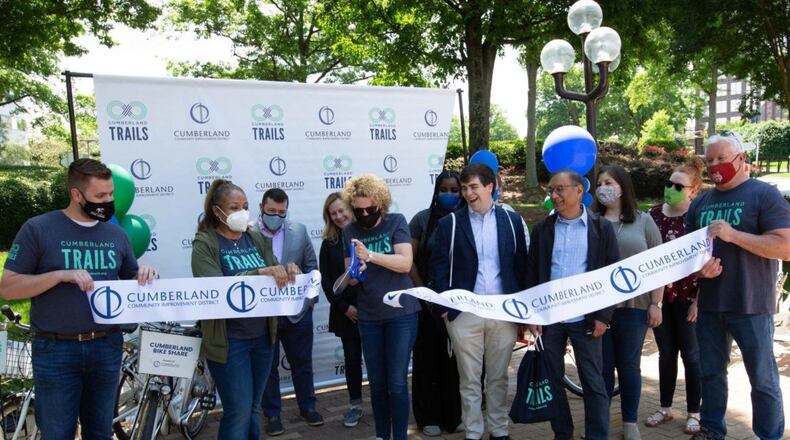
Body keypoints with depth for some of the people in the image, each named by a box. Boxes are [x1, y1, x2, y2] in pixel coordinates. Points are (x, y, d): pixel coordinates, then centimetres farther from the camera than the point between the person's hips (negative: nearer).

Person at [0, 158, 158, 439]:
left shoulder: (116, 234, 7)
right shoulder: (38, 229, -5)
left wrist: (143, 274, -7)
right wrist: (60, 274, -20)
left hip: (107, 347, 4)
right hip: (56, 350, -3)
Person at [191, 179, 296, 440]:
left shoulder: (258, 239, 8)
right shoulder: (204, 244, -8)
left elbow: (272, 278, 4)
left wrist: (286, 274, -19)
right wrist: (258, 273, -32)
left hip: (263, 336, 5)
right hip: (228, 340, -5)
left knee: (253, 408, 17)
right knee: (239, 411, -1)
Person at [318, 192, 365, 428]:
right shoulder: (329, 243, 5)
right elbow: (325, 279, 3)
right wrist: (344, 307, -6)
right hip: (346, 311, 2)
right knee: (352, 358, 9)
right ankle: (355, 404, 23)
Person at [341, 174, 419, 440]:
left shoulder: (396, 222, -6)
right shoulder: (350, 232, 3)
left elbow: (405, 263, -17)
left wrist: (370, 255, -29)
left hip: (401, 313, -3)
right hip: (368, 316, 3)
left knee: (397, 382, 1)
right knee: (376, 382, 12)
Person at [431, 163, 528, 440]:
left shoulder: (511, 221, 5)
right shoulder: (449, 223, 0)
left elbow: (521, 266, 7)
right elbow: (439, 268, -1)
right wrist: (445, 307, -8)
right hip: (464, 313, -1)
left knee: (498, 378, 14)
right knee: (470, 380, 9)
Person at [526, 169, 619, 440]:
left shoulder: (601, 228, -1)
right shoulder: (542, 229, 4)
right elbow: (532, 274, 6)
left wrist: (604, 316, -7)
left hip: (586, 318, -2)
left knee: (593, 382, 4)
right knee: (552, 379, 10)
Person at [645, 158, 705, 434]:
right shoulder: (654, 214, 4)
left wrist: (698, 300, -13)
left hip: (687, 297, -4)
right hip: (658, 296, 4)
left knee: (690, 354, 8)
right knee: (666, 353, 13)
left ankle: (694, 412, 21)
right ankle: (665, 408, 26)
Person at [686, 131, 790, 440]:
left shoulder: (765, 195, -6)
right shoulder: (700, 203, 11)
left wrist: (733, 234, -23)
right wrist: (699, 267, -6)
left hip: (751, 306, -5)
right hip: (709, 304, 5)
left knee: (762, 378, 5)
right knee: (711, 372, 14)